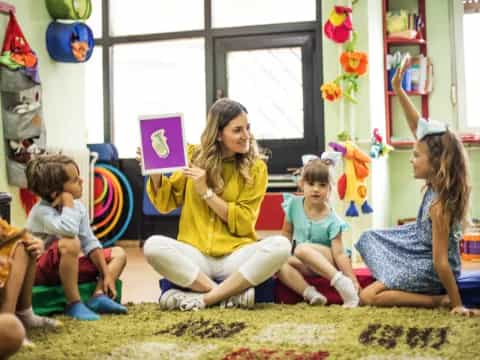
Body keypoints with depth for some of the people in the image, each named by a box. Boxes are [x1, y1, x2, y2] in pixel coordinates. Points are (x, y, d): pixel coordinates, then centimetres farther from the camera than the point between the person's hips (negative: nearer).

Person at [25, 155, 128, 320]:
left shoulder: (79, 207, -1)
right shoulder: (41, 211, -23)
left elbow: (90, 243, -1)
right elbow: (68, 230, -44)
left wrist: (107, 275, -9)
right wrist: (67, 201, -29)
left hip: (69, 266, 8)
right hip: (42, 271, -8)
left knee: (118, 253, 4)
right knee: (70, 244, -38)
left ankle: (99, 296, -19)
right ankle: (74, 304, -27)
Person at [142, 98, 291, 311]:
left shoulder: (255, 168, 1)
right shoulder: (194, 157, 6)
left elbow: (243, 224, -4)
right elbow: (166, 203, 9)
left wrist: (206, 192, -13)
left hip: (235, 254, -1)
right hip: (195, 255, 1)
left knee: (280, 245, -29)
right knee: (153, 246, -29)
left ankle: (203, 298, -24)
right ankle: (232, 293, -23)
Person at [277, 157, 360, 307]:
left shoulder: (332, 220, -18)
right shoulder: (294, 204, -7)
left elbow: (339, 253, -20)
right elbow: (287, 232, 8)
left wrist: (353, 279, -29)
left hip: (327, 263, -5)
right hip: (306, 264, 5)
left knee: (302, 249, -35)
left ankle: (341, 282, -35)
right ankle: (310, 294, -35)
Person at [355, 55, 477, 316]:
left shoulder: (439, 206, -33)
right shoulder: (438, 181, -10)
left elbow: (441, 262, -30)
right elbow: (419, 129, -10)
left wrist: (456, 304, -25)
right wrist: (398, 89, -16)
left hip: (431, 267, -9)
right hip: (421, 246, 9)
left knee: (368, 296, -11)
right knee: (369, 240, 20)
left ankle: (437, 300, -8)